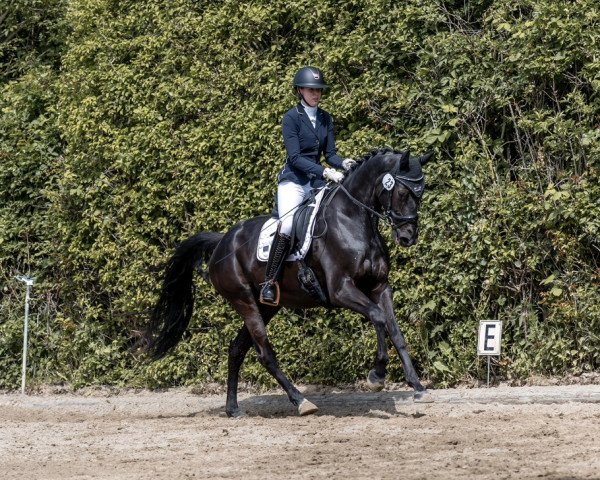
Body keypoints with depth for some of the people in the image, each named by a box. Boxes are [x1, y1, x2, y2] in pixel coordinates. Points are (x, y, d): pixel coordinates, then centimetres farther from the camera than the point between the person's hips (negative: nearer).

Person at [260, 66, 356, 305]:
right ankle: (269, 283, -25)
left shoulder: (325, 119, 12)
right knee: (287, 227, -27)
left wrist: (343, 163, -14)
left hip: (317, 182, 6)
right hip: (294, 180, -6)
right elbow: (295, 157, -15)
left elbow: (329, 153, 9)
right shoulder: (291, 118, -6)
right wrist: (325, 171, -25)